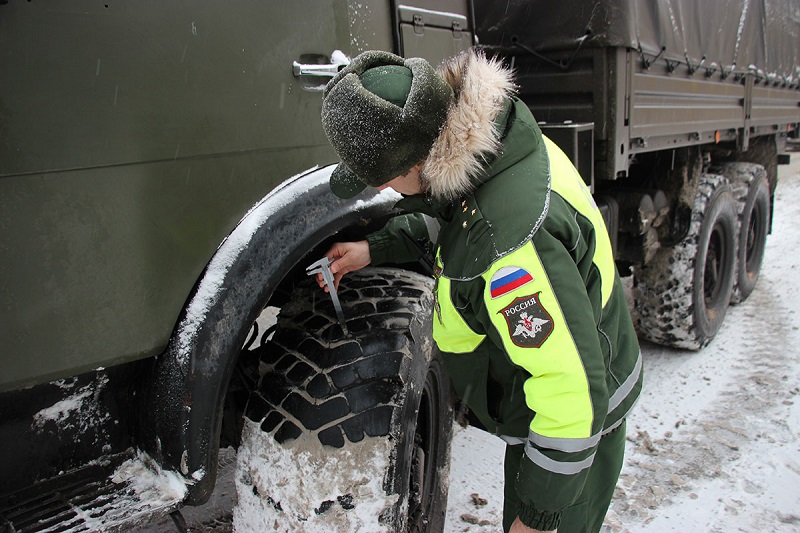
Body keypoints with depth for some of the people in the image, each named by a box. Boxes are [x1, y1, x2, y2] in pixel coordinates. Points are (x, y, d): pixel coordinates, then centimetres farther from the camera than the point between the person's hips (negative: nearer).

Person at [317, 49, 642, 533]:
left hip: (572, 425, -9)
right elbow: (450, 216, 10)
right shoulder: (492, 144, -14)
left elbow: (573, 396, -35)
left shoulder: (511, 248, -42)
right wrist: (377, 248, 2)